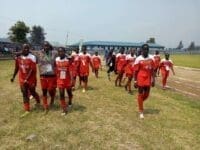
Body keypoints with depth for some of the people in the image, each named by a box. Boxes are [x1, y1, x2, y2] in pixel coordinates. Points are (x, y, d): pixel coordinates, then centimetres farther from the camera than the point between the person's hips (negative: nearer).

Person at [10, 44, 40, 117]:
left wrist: (27, 79, -21)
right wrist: (13, 77, 16)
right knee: (24, 94, 6)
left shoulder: (32, 57, -15)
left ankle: (38, 101, 43)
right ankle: (27, 110, 14)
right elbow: (17, 68, 12)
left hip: (31, 79, -4)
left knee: (32, 92, 11)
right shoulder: (18, 57, 0)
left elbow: (32, 70, -18)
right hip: (22, 79, 4)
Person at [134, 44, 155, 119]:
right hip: (141, 79, -4)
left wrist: (153, 79, 3)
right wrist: (135, 81, -8)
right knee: (140, 94, 3)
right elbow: (136, 71, -6)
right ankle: (141, 111, 14)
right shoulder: (138, 59, -9)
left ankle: (140, 103, 42)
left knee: (146, 95, 11)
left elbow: (152, 70, 6)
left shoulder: (151, 58, 2)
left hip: (148, 80, 4)